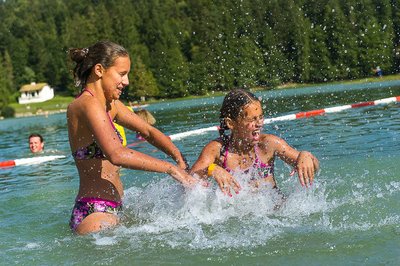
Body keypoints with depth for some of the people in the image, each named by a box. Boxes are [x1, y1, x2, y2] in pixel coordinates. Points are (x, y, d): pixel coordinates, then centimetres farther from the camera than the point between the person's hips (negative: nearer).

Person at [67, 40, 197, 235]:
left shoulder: (110, 105, 14)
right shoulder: (87, 104, -16)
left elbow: (148, 131, 21)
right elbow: (116, 155, -29)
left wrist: (180, 159, 5)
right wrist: (171, 168, -24)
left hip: (109, 212, 10)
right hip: (96, 215, -10)